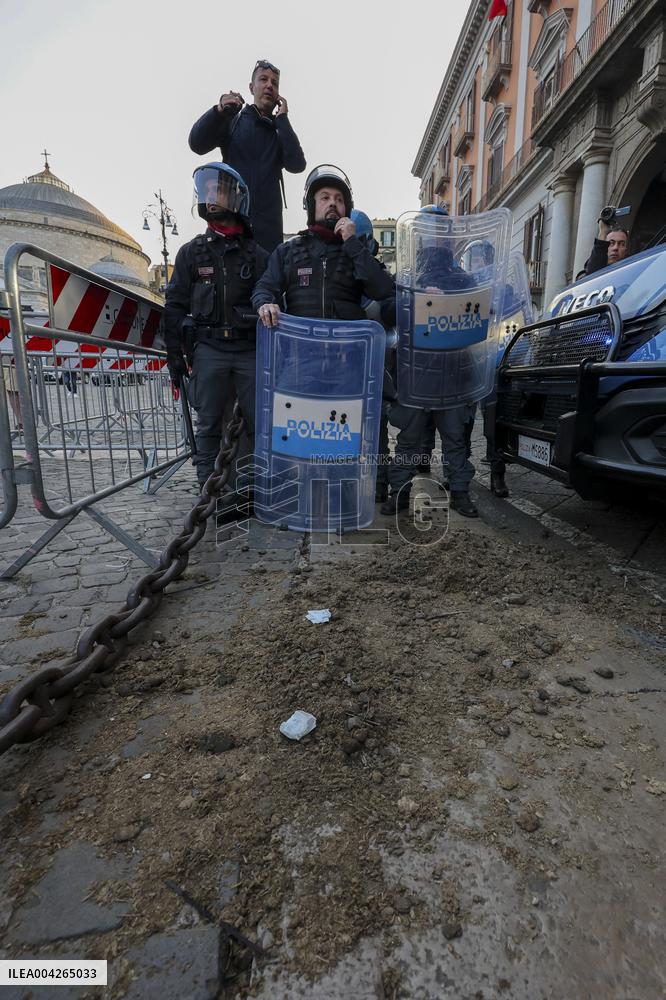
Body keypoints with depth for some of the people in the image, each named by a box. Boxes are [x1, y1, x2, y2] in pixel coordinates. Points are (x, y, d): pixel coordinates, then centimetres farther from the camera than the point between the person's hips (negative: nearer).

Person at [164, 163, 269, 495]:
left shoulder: (256, 255, 9)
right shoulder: (191, 252, 10)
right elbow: (175, 307, 8)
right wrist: (174, 357, 3)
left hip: (250, 349, 0)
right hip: (208, 349, 0)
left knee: (259, 421, 1)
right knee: (209, 424, 4)